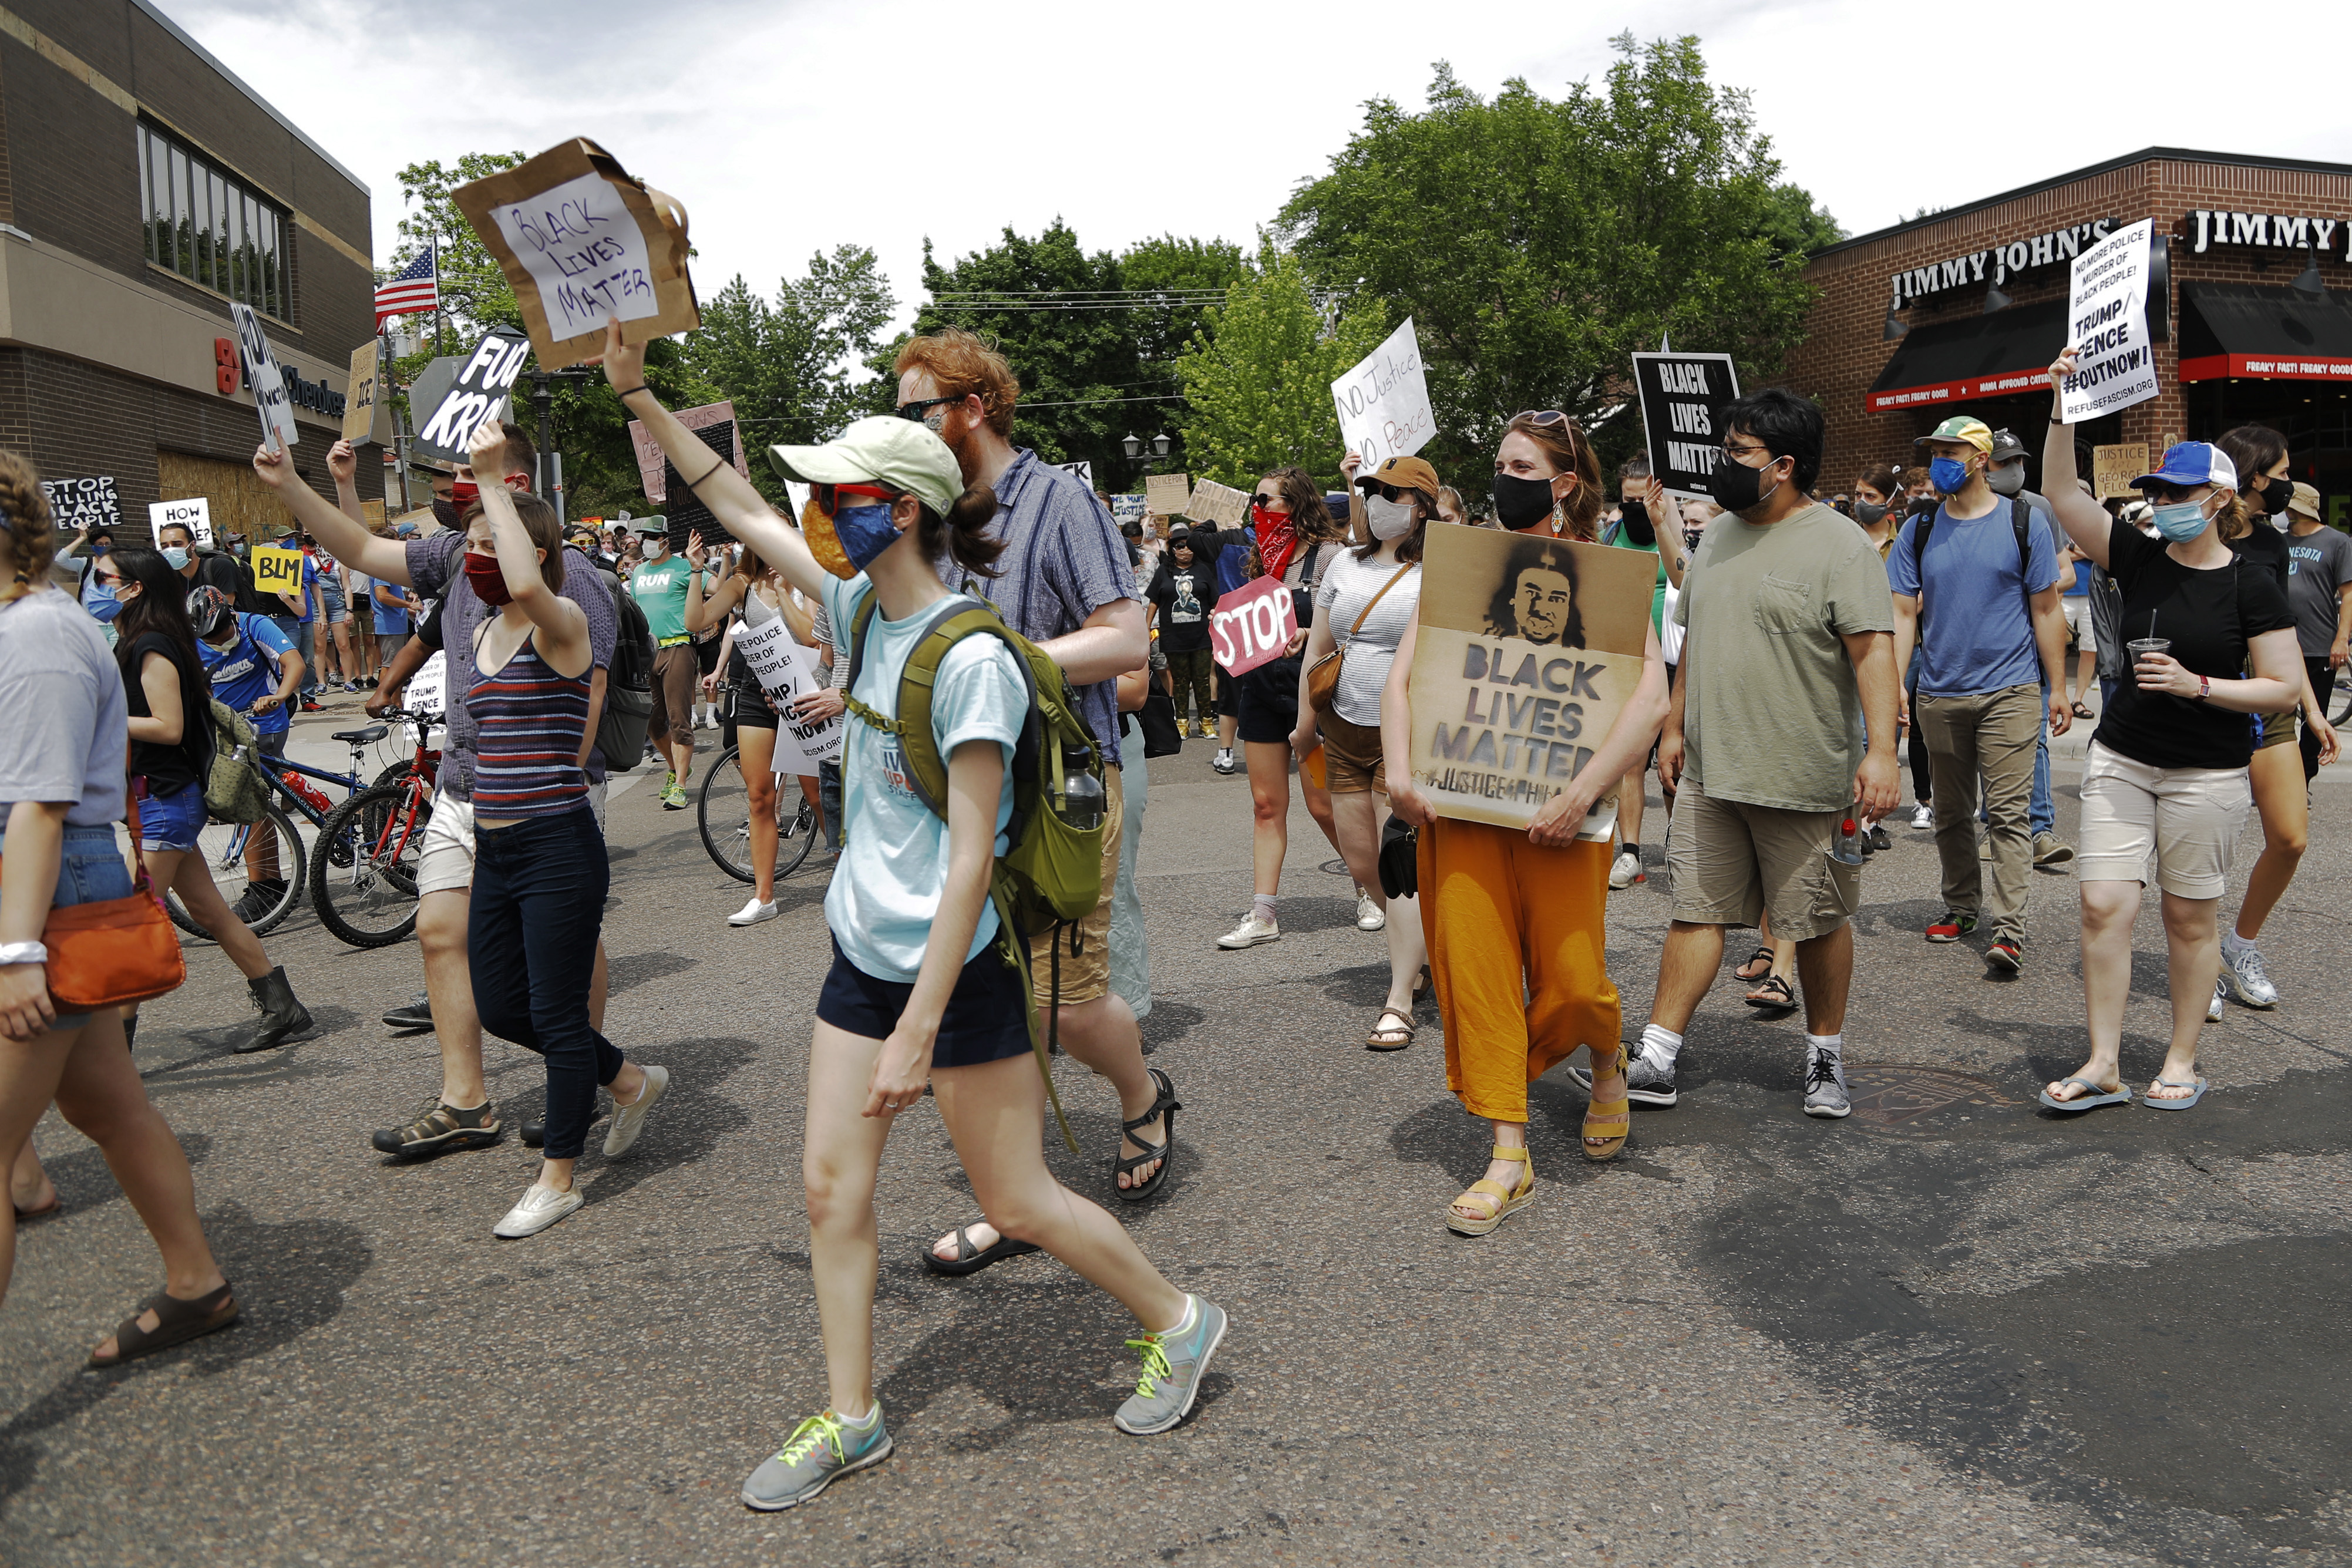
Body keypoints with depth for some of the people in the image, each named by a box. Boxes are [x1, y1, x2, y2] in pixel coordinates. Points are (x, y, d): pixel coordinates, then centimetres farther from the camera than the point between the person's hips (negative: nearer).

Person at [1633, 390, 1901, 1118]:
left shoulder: (1839, 545, -9)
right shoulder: (1719, 535, 13)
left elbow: (1874, 650, -16)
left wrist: (1881, 750, -24)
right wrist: (1675, 728, 18)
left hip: (1803, 781, -5)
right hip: (1709, 774, 6)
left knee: (1818, 921, 8)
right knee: (1696, 912, 5)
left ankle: (1826, 1057, 25)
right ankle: (1656, 1061, 8)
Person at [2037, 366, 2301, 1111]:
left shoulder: (2251, 588, -6)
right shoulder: (2138, 557, 2)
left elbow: (2286, 687, -7)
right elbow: (2061, 491, -5)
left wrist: (2197, 685, -18)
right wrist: (2062, 408, -14)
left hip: (2207, 773, -3)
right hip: (2121, 760, 3)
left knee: (2190, 917, 7)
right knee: (2104, 907, -3)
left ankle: (2182, 1062, 21)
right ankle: (2103, 1065, 4)